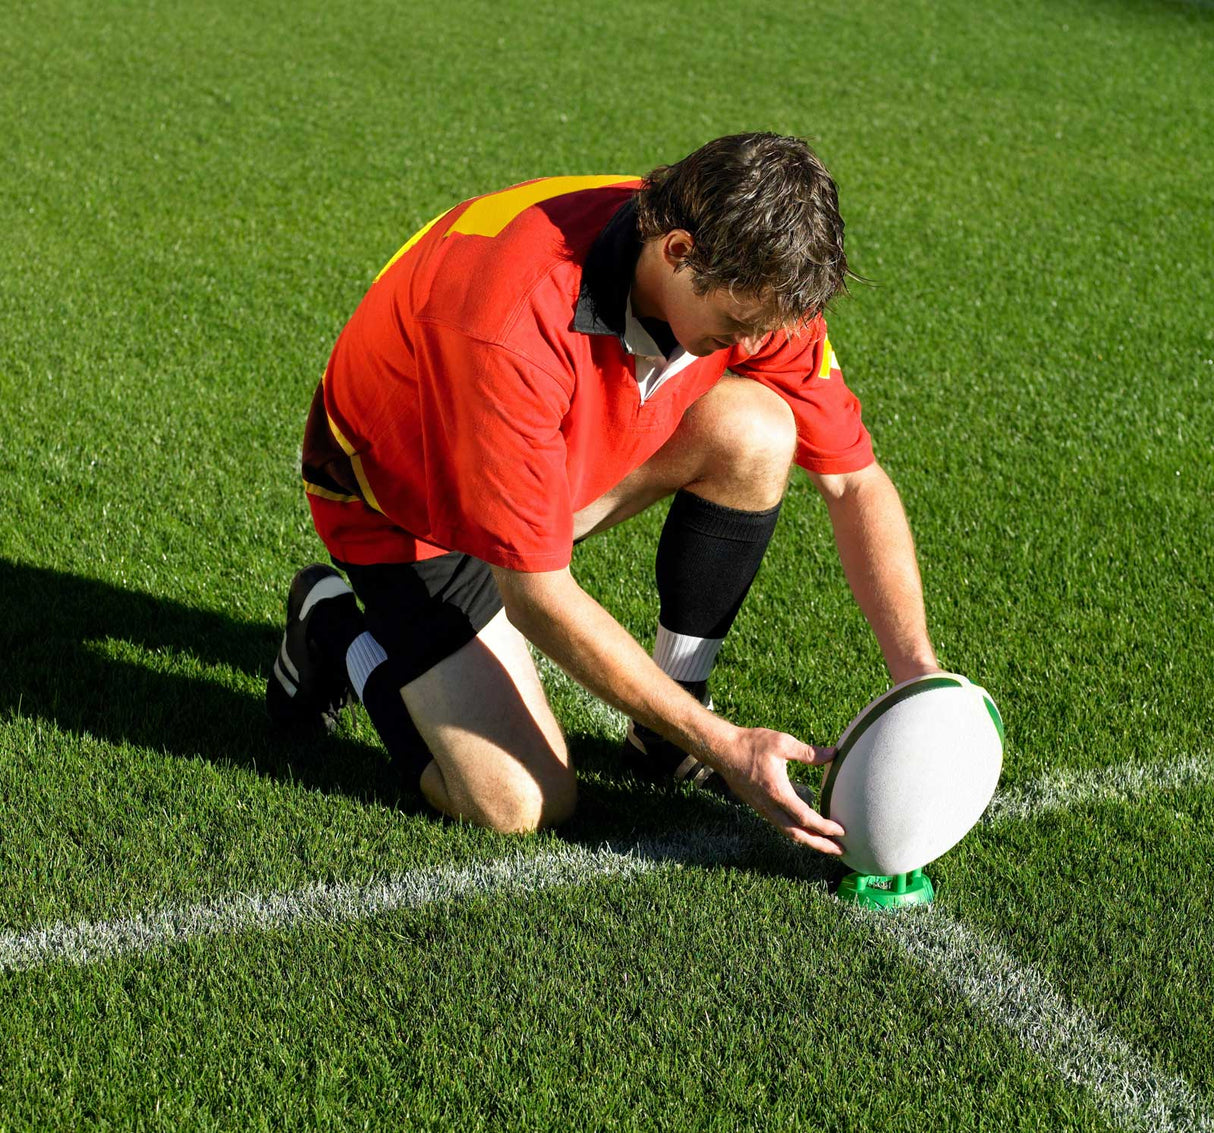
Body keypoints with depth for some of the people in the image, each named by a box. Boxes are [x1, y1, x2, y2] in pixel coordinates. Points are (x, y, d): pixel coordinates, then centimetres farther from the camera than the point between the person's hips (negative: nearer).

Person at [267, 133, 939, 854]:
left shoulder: (754, 281, -21)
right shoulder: (511, 325, -41)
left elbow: (855, 480, -9)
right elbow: (537, 595, -35)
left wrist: (919, 673, -21)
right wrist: (723, 744, -32)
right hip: (405, 504, -6)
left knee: (757, 431, -21)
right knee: (523, 804, -19)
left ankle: (670, 723, -2)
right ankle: (339, 632, 9)